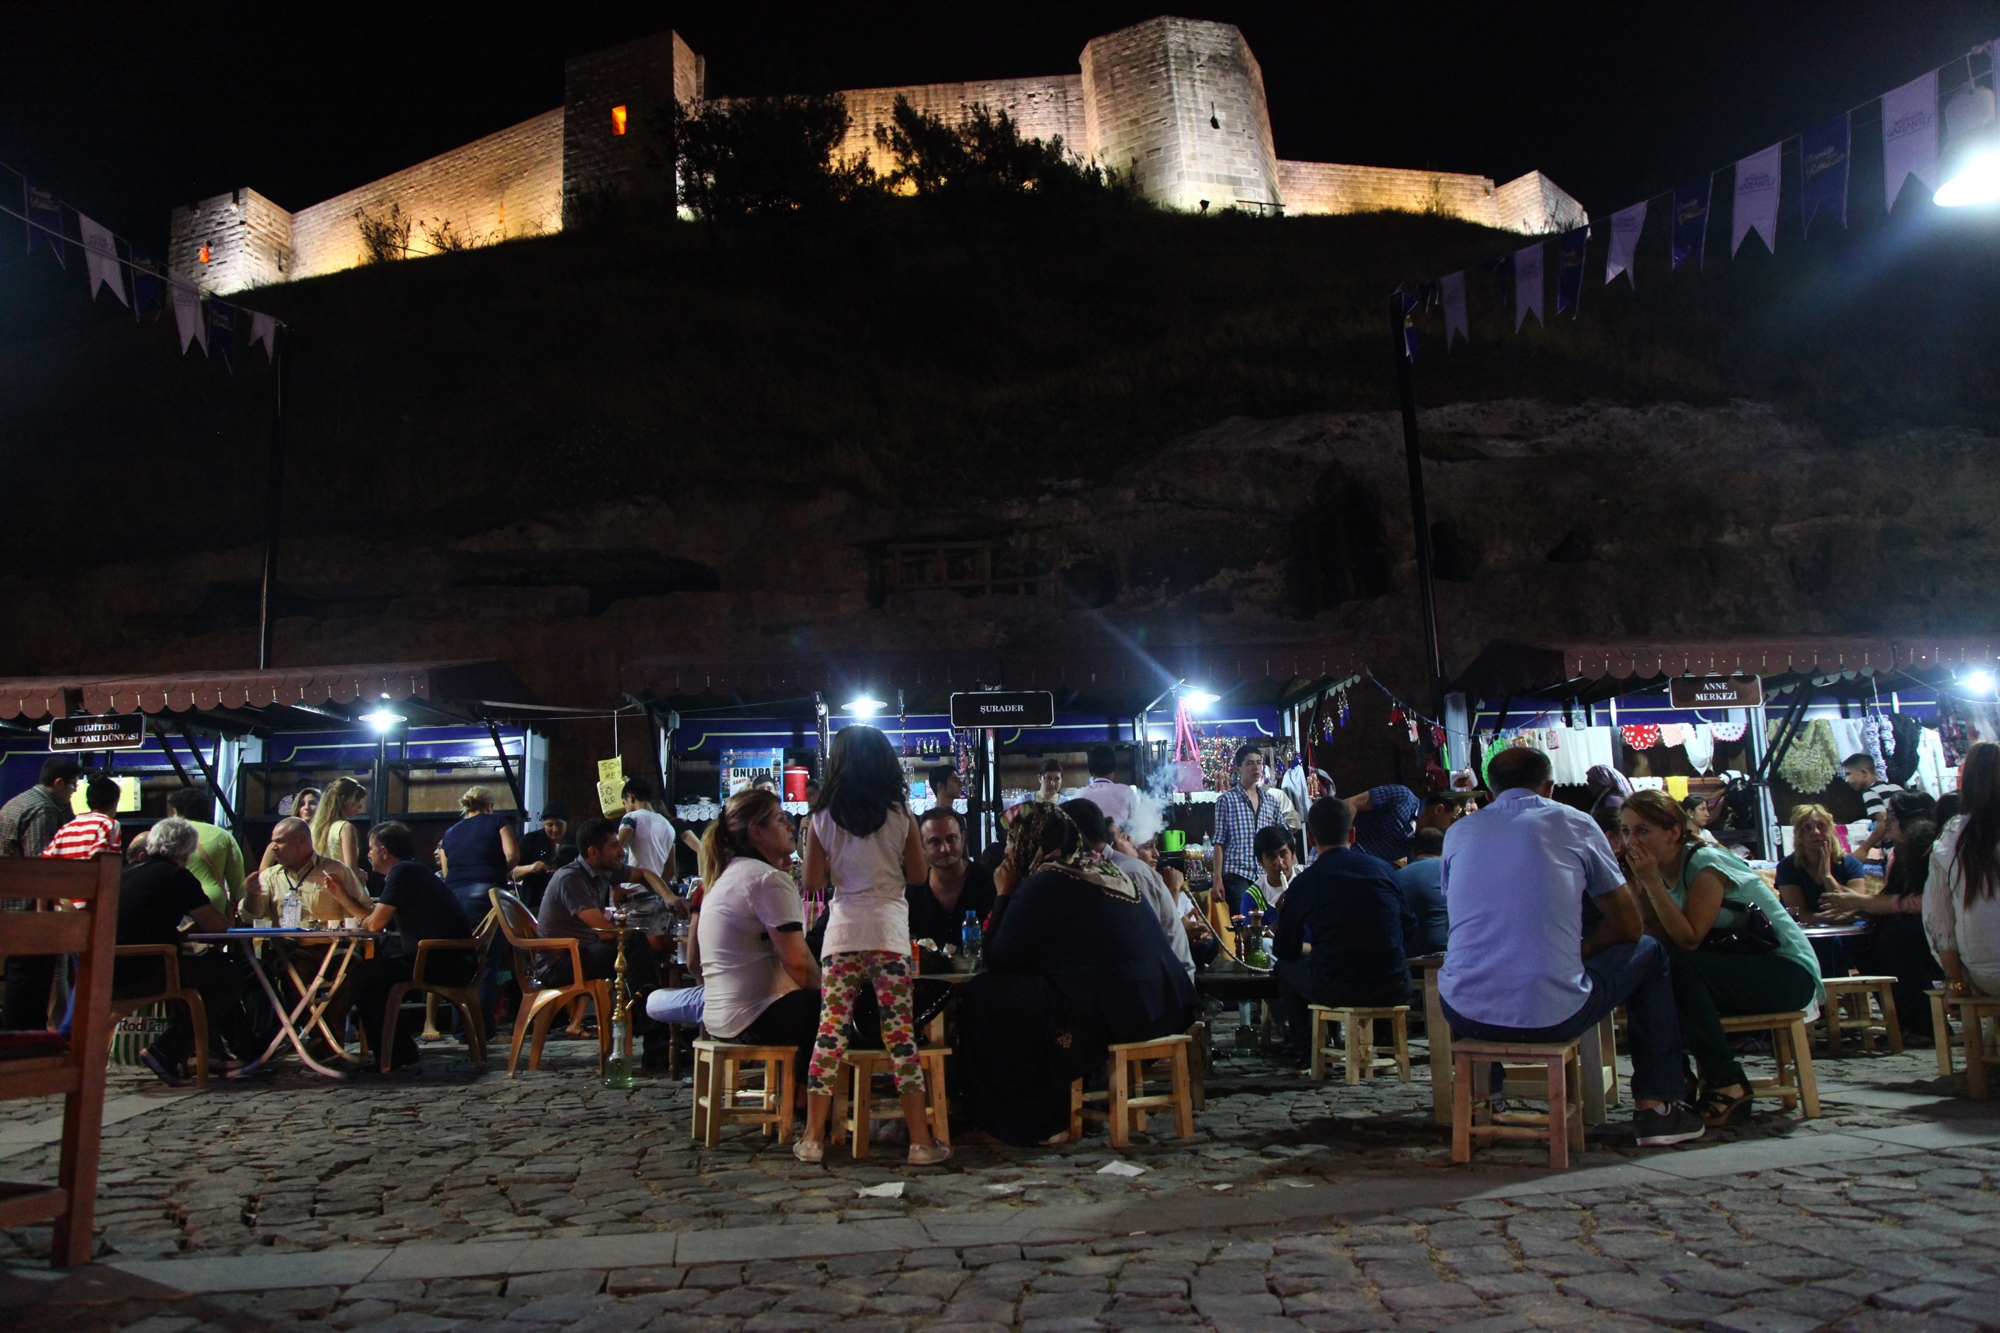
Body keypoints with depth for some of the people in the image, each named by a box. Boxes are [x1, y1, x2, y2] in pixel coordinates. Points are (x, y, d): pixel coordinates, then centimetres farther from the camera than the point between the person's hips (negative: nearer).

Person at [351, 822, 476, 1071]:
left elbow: (375, 923, -15)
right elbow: (373, 917, 24)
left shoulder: (403, 872, -11)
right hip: (450, 960, 11)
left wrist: (361, 922, 7)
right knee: (373, 964, 23)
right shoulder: (411, 870, 20)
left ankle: (396, 1054, 0)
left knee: (362, 975, -8)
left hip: (445, 964, -11)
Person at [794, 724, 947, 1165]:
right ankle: (921, 1141, 5)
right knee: (901, 1034, 2)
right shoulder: (901, 815, 0)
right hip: (889, 933, -1)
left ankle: (814, 1137, 9)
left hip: (842, 932, 1)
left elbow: (812, 883, 3)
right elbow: (918, 874, 6)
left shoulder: (823, 818, 1)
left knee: (830, 1032, 6)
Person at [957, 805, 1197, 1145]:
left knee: (982, 998, -3)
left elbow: (999, 959, -3)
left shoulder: (1045, 883, -9)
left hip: (1115, 1011, -10)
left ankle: (1041, 1123, 5)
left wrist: (1005, 894, 7)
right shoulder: (1107, 869, 17)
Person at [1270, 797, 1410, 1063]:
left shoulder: (1304, 882, -3)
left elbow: (1284, 951, 6)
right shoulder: (1385, 870, 4)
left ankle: (1303, 1043, 24)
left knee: (1283, 967, 24)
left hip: (1336, 991, -2)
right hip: (1393, 990, 3)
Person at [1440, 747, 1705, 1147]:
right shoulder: (1575, 824, 5)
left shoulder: (1458, 833, 11)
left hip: (1465, 1017, 3)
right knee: (1648, 953, 24)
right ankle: (1656, 1106, 25)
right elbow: (1629, 926, 10)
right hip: (1553, 1017, -3)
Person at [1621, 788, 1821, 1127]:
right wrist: (1639, 886, -15)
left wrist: (1652, 883, -29)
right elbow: (1659, 939, -7)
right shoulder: (1663, 872, 5)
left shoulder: (1705, 864, -18)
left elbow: (1688, 939, -28)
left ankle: (1728, 1085, -20)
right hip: (1737, 972, 8)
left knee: (1675, 966, -30)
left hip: (1789, 972, -8)